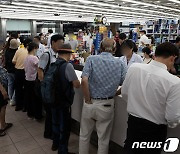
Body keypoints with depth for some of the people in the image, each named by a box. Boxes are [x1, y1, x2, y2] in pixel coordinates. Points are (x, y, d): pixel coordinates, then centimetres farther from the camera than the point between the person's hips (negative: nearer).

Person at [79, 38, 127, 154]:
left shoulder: (91, 59, -7)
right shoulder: (120, 64, -2)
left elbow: (84, 81, -19)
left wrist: (88, 100, -9)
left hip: (90, 103, 0)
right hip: (107, 105, 1)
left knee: (84, 135, 21)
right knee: (103, 139, 19)